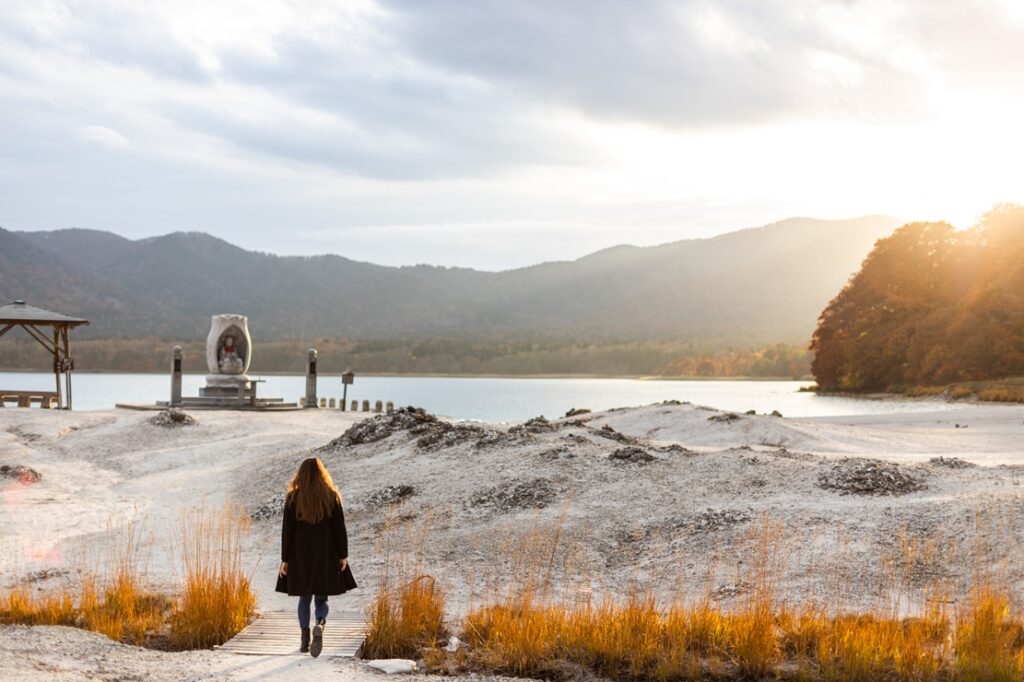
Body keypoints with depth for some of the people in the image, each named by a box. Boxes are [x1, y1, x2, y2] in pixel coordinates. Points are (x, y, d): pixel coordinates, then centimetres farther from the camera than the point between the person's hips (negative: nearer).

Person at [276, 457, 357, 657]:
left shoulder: (293, 498, -3)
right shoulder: (331, 496, -3)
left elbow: (287, 530, -3)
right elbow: (339, 528, -3)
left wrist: (285, 559, 1)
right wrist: (343, 555, 5)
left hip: (300, 556, 0)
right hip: (325, 556, 0)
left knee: (304, 597, 14)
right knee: (321, 597, 8)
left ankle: (305, 639, 11)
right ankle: (319, 625, -21)